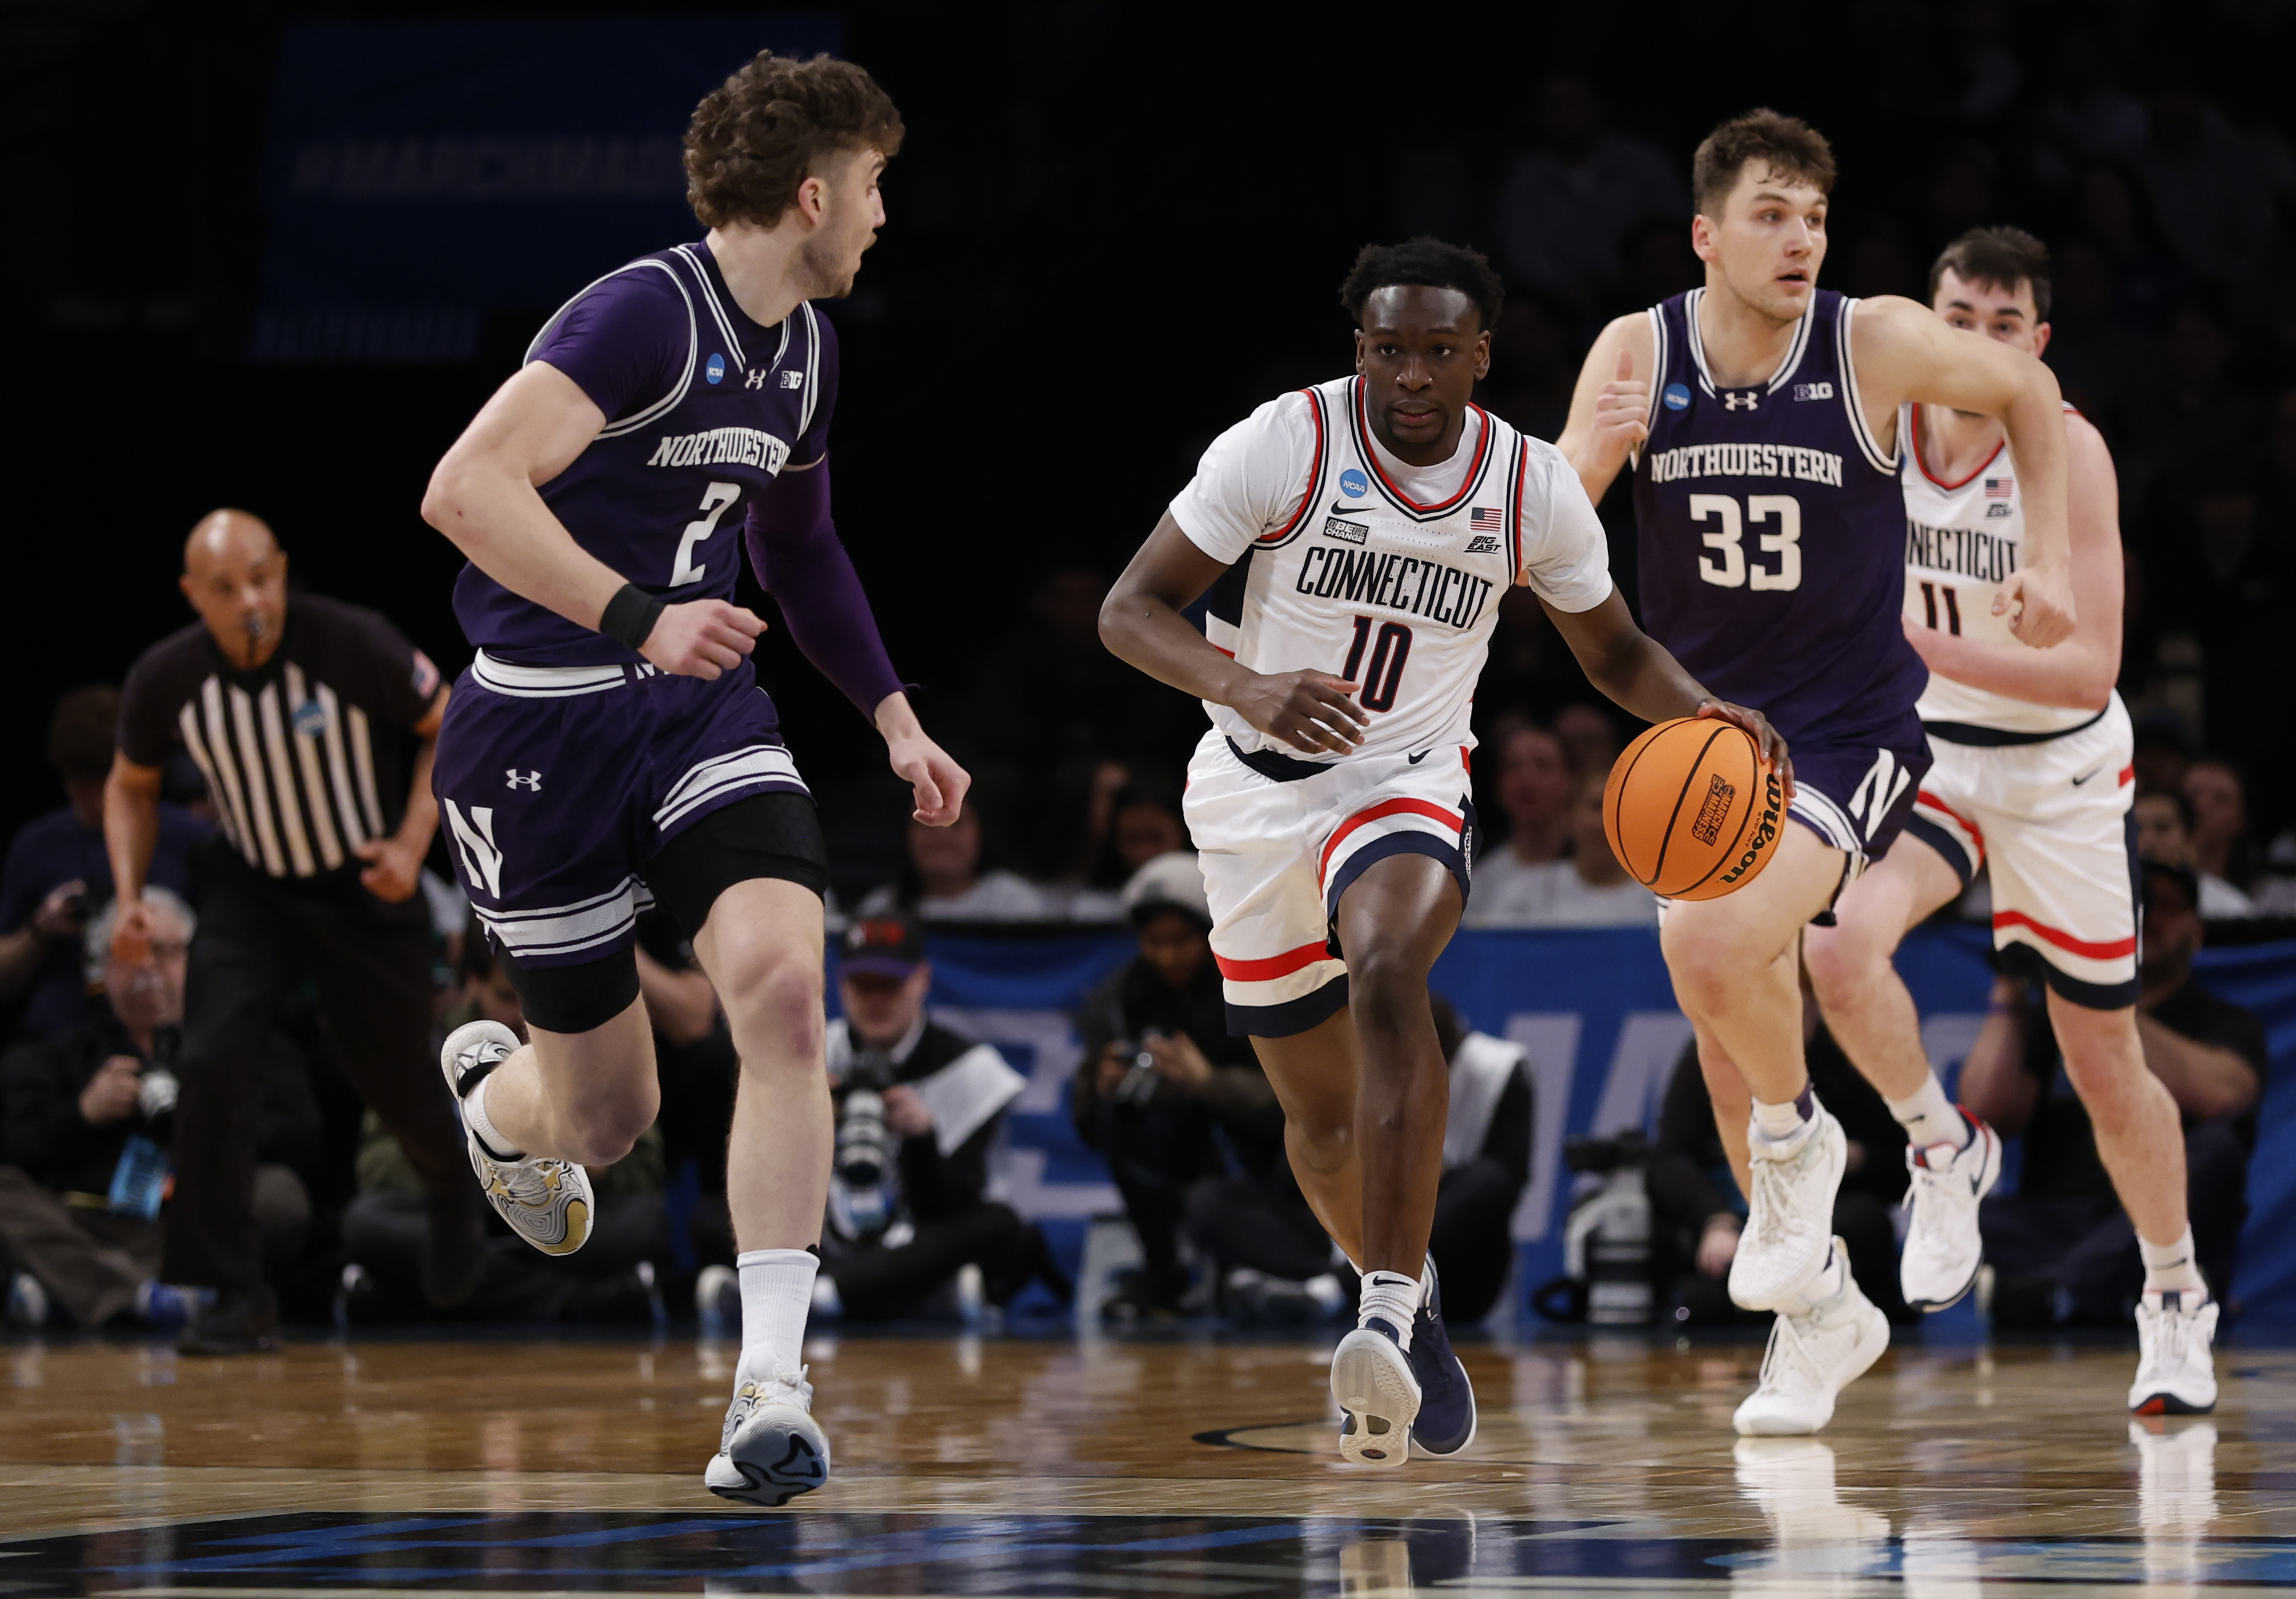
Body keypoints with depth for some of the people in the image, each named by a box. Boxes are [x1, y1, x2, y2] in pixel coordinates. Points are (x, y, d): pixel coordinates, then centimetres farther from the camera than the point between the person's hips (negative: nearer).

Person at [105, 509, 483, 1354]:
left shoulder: (352, 644, -24)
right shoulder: (165, 680, -15)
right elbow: (131, 787, 5)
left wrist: (411, 844, -18)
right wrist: (131, 897, -9)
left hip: (366, 893, -2)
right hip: (249, 890, 2)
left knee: (396, 1088, 9)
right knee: (211, 1062, -20)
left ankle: (452, 1184, 48)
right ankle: (236, 1296, -11)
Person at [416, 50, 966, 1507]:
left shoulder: (805, 346, 9)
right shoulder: (646, 315, -19)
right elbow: (466, 489, -30)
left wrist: (895, 718, 26)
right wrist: (637, 617, -37)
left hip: (699, 702, 6)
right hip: (541, 719, -6)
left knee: (781, 979, -23)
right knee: (607, 1117, 4)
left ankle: (771, 1390, -22)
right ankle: (490, 1090, 46)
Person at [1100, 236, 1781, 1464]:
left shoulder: (1534, 489, -7)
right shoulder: (1285, 445, -15)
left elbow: (1612, 650, 9)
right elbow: (1131, 609, -16)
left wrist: (1700, 712, -13)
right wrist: (1245, 687, -36)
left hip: (1404, 785, -1)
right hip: (1255, 790, 1)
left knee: (1386, 975, -33)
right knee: (1321, 1113, 10)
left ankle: (1387, 1318, -40)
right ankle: (1401, 1293, 41)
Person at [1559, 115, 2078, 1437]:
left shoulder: (1879, 344, -14)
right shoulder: (1639, 353, -8)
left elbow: (2029, 389, 5)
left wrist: (2049, 561, -1)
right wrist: (1587, 461, -30)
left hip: (1849, 730, -4)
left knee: (1717, 945, -28)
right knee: (1727, 1035, 9)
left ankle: (1801, 1137, 2)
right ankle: (1822, 1308, 27)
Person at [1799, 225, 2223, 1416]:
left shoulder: (2065, 450, -22)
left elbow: (2091, 669, -28)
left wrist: (1921, 643, -37)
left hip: (2060, 770, -2)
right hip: (1926, 749, 2)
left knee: (2107, 1068, 7)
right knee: (1842, 949, -28)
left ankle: (2176, 1297, 31)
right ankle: (1946, 1154, -1)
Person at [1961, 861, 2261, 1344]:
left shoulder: (2226, 1025, 14)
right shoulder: (2051, 1022, 21)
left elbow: (2221, 1096, -12)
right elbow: (1987, 1114, 4)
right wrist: (2010, 994, 1)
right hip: (2049, 1233, 2)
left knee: (2217, 1147, -32)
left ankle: (2057, 1291, -46)